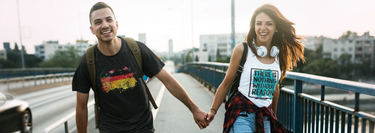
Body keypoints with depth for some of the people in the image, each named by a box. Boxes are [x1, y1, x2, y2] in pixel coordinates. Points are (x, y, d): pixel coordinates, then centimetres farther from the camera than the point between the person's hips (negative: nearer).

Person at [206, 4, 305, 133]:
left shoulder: (280, 54, 4)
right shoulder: (242, 49, -9)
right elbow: (226, 84, -2)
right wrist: (213, 110, 0)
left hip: (266, 115, 5)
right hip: (242, 114, -4)